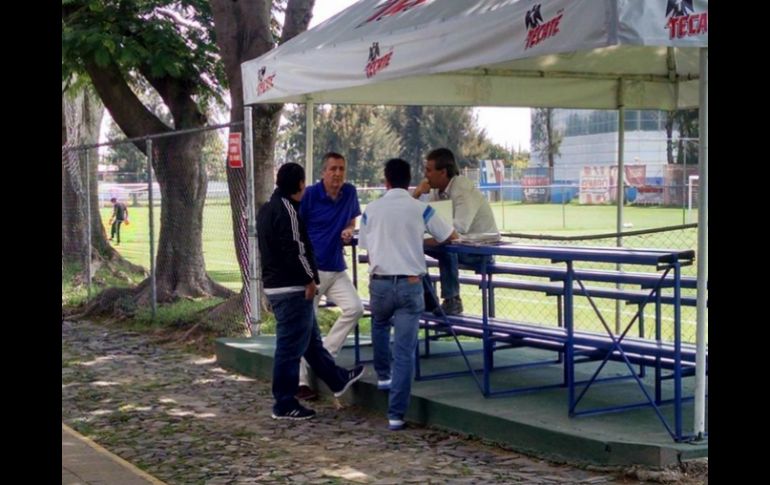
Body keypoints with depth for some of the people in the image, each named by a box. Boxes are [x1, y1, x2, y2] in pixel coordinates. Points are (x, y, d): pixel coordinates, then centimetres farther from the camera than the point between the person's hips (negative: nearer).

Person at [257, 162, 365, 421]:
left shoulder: (266, 209, 16)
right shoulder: (287, 209, -16)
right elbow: (295, 249, -22)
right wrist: (310, 278, -13)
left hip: (274, 284, 11)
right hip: (292, 288, -11)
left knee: (311, 340, 21)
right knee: (291, 347, -4)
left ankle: (338, 379, 35)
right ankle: (284, 404, 2)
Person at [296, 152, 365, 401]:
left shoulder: (350, 193, 5)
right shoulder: (310, 195, -10)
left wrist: (348, 231, -1)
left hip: (337, 268, 5)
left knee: (355, 308, -11)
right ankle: (301, 382, 9)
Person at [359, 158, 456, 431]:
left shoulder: (371, 210, 3)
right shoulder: (420, 209, 0)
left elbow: (366, 249, 10)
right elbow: (450, 237, 11)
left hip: (380, 282, 2)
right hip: (409, 284, -2)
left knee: (380, 326, 34)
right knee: (404, 350, -2)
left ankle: (383, 375, 42)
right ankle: (396, 414, -5)